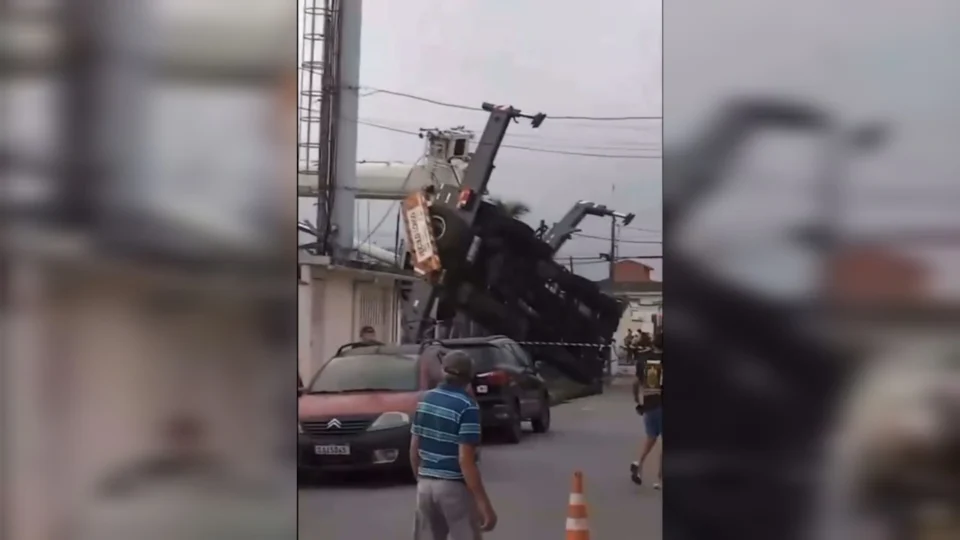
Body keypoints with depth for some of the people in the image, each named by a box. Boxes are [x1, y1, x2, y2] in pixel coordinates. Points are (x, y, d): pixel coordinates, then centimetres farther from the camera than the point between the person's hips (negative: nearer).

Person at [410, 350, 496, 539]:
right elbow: (465, 459, -21)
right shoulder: (467, 406, -16)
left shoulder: (425, 400, 5)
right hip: (454, 486, -7)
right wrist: (484, 504, -21)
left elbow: (414, 449, 9)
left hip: (426, 483, 7)